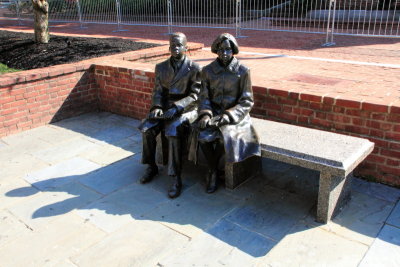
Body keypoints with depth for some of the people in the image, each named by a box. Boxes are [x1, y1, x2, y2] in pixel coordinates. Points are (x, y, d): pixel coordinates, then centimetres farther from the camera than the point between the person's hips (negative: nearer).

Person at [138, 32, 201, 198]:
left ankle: (177, 179, -23)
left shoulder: (194, 68, -3)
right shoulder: (161, 67, 11)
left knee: (173, 132, -33)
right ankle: (151, 166, 2)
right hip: (165, 107, 5)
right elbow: (158, 91, 11)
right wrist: (157, 107, -10)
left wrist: (176, 107, -21)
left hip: (186, 110, -4)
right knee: (146, 129, -21)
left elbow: (195, 95, -8)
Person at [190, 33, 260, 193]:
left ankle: (211, 169, -2)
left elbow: (247, 101, -5)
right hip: (214, 112, 2)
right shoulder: (208, 70, 2)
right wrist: (205, 114, -16)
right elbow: (204, 97, 4)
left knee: (224, 136, -32)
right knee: (202, 136, -27)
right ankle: (214, 172, -3)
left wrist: (228, 115, -19)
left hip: (234, 114, -2)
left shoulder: (243, 72, -5)